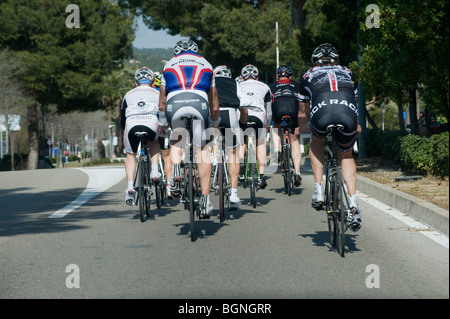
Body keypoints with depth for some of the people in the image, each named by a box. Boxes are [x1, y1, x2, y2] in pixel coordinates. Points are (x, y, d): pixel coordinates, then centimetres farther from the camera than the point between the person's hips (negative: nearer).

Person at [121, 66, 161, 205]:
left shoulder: (129, 94, 32)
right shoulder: (157, 93, 29)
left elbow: (122, 120, 34)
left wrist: (126, 133, 50)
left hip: (131, 124, 1)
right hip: (151, 123, -1)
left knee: (130, 155, 21)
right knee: (154, 141, 34)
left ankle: (130, 187, 3)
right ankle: (154, 171, 16)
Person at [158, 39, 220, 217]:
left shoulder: (169, 65, 32)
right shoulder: (206, 65, 33)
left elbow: (162, 103, 34)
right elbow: (214, 105, 38)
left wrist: (163, 124, 49)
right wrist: (215, 122, 54)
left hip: (174, 103, 0)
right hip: (199, 103, 0)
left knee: (175, 143, 25)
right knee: (202, 151, 8)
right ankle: (205, 200, 1)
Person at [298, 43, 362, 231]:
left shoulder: (309, 76, 33)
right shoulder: (347, 73, 37)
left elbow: (303, 113, 42)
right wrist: (356, 126, 70)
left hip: (322, 112, -1)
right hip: (348, 113, 1)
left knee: (316, 143, 32)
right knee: (346, 155, 25)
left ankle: (318, 190, 18)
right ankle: (353, 204, 8)